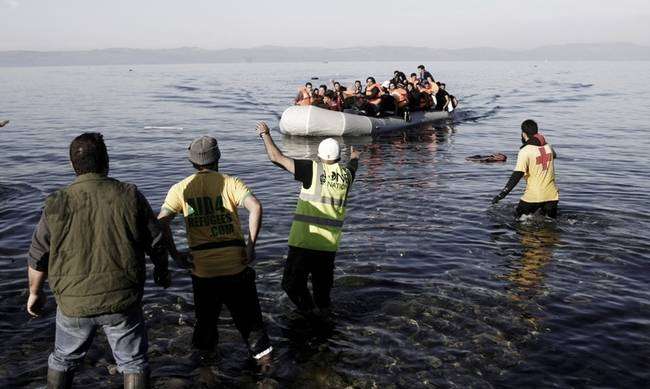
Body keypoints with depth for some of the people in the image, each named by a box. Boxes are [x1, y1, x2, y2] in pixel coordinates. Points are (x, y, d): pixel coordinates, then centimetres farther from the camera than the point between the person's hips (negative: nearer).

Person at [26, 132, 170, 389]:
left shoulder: (57, 204, -7)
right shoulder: (130, 196, -8)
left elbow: (38, 257, 1)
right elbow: (156, 243, 0)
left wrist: (34, 293, 18)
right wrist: (162, 271, 20)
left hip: (73, 303, 2)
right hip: (123, 300, -1)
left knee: (63, 360, 24)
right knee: (134, 362, 13)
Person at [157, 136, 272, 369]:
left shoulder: (181, 188, 3)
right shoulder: (230, 183, -1)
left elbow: (161, 221, -9)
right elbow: (255, 207, -17)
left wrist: (175, 255, -3)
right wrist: (251, 245, -12)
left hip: (202, 266, 1)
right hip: (236, 263, -1)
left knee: (206, 315, 22)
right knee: (247, 313, 14)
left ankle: (205, 353, 38)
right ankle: (263, 355, 18)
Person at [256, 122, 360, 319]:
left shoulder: (313, 169, -8)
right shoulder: (346, 174, 6)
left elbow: (277, 158, -7)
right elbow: (353, 163, 33)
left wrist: (265, 134, 8)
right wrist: (354, 155, 56)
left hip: (303, 241, -5)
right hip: (329, 243, 5)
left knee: (292, 283, 7)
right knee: (322, 282, 22)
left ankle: (308, 309, 1)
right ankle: (322, 309, 30)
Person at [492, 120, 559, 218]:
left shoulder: (525, 151, -15)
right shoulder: (548, 146, 4)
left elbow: (517, 175, -22)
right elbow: (554, 155, 30)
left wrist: (503, 193, -22)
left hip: (533, 196, -5)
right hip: (552, 195, 5)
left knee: (518, 219, 13)